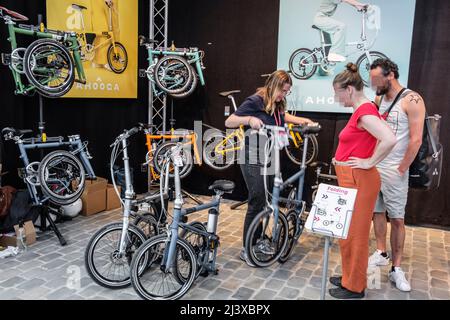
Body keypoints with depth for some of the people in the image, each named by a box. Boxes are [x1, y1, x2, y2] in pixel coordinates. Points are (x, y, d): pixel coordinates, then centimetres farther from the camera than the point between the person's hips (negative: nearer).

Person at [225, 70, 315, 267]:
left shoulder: (277, 105, 11)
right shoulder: (255, 101, -11)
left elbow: (283, 116, 35)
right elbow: (229, 122, -10)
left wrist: (301, 120, 18)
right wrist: (249, 119, -27)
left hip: (271, 159, 8)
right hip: (254, 160, -8)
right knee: (257, 202, -7)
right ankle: (246, 249, 5)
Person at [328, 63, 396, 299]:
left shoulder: (365, 111, -18)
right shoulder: (362, 110, 12)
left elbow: (390, 139, -32)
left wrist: (369, 162, -20)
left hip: (358, 180, -10)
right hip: (350, 179, 10)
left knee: (354, 234, 3)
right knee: (347, 232, 19)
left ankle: (354, 287, 18)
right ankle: (350, 277, 33)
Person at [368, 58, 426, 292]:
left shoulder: (411, 100, -11)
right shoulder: (378, 99, 9)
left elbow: (416, 140, -15)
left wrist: (401, 169, -12)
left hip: (394, 170, -6)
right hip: (373, 166, 6)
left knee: (397, 218, 1)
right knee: (377, 211, 13)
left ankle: (396, 269, 11)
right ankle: (381, 253, 30)